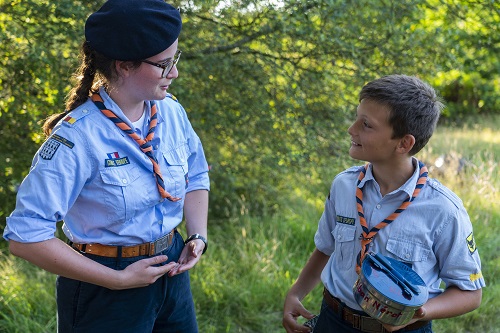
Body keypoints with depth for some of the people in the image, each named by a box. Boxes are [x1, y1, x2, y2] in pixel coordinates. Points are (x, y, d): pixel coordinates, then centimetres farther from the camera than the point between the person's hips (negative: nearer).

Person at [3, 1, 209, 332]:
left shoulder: (172, 112, -5)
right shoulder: (77, 138, -23)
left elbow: (196, 177, 12)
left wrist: (198, 236, -4)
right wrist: (119, 280, -19)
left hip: (171, 270, 6)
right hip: (104, 293, -5)